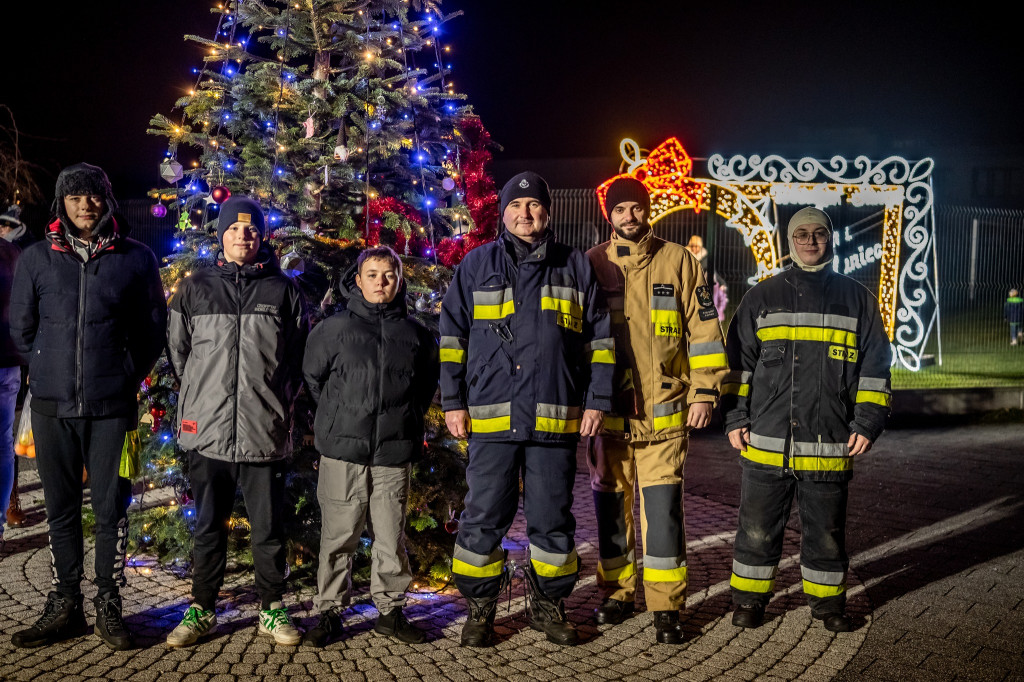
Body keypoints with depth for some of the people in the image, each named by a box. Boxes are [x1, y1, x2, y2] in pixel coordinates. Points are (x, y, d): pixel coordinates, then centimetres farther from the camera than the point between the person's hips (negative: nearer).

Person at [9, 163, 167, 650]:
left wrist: (126, 377, 5)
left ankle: (109, 606, 15)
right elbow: (21, 328, 13)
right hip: (52, 407, 2)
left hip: (112, 407, -2)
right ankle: (64, 606, 19)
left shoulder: (136, 258, 3)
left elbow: (153, 329, 8)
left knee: (110, 508, 3)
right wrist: (53, 370, 10)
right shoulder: (36, 258, 6)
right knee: (60, 509, 8)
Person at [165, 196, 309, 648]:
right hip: (208, 430, 1)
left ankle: (272, 610, 20)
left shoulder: (283, 291, 6)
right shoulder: (195, 288, 9)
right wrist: (202, 395, 10)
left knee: (269, 528, 6)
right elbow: (178, 351, 14)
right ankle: (202, 610, 24)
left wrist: (277, 402, 6)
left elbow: (299, 357, 11)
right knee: (208, 527, 10)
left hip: (265, 433, -1)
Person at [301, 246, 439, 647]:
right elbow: (311, 377, 11)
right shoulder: (333, 329, 3)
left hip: (394, 452, 2)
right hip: (342, 451, -1)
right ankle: (330, 611, 15)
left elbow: (427, 384, 21)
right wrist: (338, 417, 10)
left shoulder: (415, 334, 9)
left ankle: (390, 609, 21)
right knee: (338, 535, 3)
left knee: (391, 536, 8)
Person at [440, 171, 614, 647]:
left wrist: (597, 400, 5)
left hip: (555, 419, 1)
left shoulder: (575, 267, 11)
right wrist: (453, 402, 3)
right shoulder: (477, 265, 9)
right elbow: (452, 336, 9)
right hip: (490, 417, 0)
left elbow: (598, 338, 12)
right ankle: (479, 608, 18)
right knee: (484, 516, 3)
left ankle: (548, 605, 24)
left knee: (553, 517, 8)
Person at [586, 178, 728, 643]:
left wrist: (704, 391, -1)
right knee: (611, 504, 9)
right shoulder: (591, 264, 7)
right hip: (606, 408, 2)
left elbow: (704, 329, 5)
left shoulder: (678, 262, 5)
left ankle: (666, 607, 5)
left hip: (663, 411, -2)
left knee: (662, 508, -4)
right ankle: (617, 592, 24)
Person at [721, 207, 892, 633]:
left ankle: (827, 603, 26)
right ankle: (749, 601, 21)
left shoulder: (857, 299, 9)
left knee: (826, 531, 10)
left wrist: (867, 423, 1)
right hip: (766, 441, 0)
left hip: (829, 445, 0)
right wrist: (734, 419, 2)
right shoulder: (762, 298, 8)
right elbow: (737, 361, 10)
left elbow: (874, 367, 9)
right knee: (758, 529, 6)